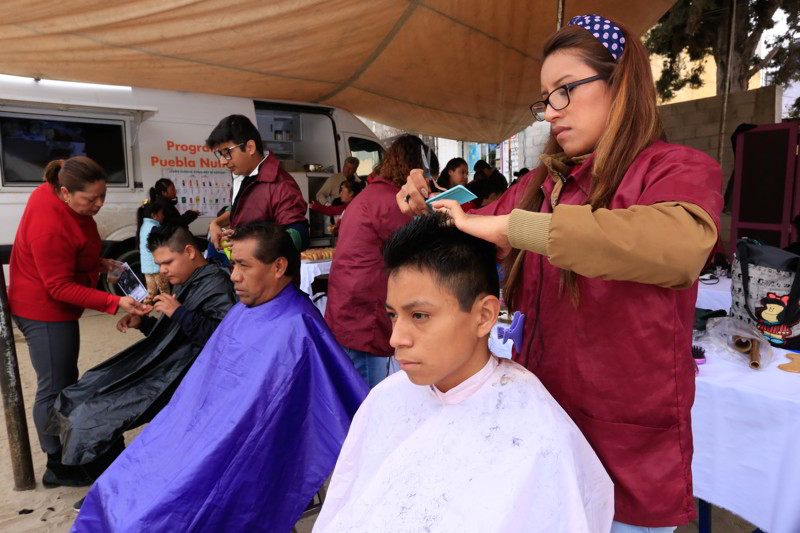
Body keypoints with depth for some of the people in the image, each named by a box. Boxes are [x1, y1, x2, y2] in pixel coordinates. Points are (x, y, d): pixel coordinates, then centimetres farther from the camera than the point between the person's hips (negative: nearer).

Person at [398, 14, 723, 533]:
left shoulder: (678, 170, -10)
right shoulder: (544, 182, 3)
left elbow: (681, 243, -33)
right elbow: (480, 228, 17)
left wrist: (506, 225, -34)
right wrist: (429, 212, -4)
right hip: (540, 420, 5)